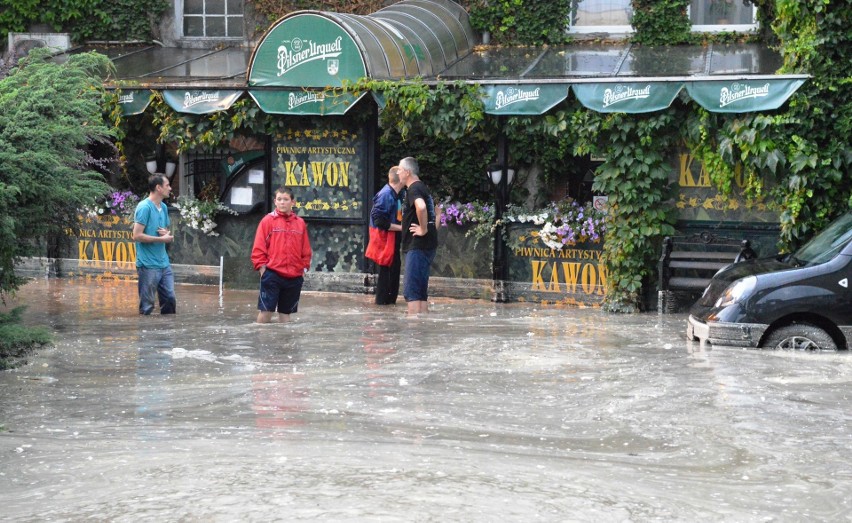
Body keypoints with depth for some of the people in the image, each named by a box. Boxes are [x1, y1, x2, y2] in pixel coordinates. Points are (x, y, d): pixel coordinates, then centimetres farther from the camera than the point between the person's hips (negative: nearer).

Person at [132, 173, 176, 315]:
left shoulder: (164, 207, 13)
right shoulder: (144, 207, -12)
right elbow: (137, 236, -17)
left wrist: (167, 233, 1)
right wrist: (162, 239, -13)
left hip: (164, 263, 8)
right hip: (148, 265, -8)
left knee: (170, 299, 8)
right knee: (147, 306, -1)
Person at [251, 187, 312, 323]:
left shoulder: (300, 223, 9)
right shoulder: (268, 220, 0)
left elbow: (306, 249, 14)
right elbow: (258, 247, -2)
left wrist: (304, 268, 8)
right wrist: (262, 267, -8)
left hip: (294, 277, 3)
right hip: (272, 274, -3)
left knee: (286, 312, 10)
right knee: (266, 310, -6)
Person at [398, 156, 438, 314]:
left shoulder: (413, 189, -12)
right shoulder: (423, 188, 19)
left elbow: (421, 207, -34)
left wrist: (423, 229, -23)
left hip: (417, 246, -10)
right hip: (428, 245, 10)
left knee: (411, 291, -10)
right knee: (421, 291, 13)